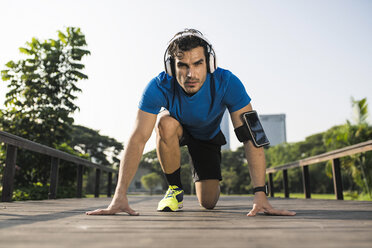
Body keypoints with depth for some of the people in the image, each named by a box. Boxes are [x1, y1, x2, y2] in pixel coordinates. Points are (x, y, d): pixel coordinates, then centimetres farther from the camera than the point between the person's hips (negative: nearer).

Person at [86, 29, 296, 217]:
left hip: (208, 135, 0)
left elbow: (251, 137, -35)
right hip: (176, 129, 0)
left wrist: (260, 194, -43)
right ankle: (175, 189, -13)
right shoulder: (159, 87, -34)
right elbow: (138, 139, -38)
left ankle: (204, 180, 31)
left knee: (208, 203, -9)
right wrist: (120, 196, -46)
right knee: (165, 122, -37)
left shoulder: (227, 83, -35)